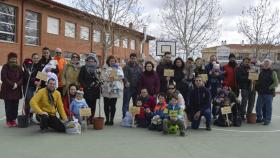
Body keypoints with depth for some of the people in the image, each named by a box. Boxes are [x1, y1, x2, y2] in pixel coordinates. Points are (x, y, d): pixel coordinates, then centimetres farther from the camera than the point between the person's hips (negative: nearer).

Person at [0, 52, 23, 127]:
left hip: (16, 90, 3)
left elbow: (22, 77, 3)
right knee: (8, 106, -2)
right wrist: (12, 84, -16)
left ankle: (13, 120, 14)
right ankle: (8, 120, 9)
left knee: (15, 106, 4)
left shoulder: (18, 67, 7)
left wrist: (17, 84, -13)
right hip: (7, 90, -3)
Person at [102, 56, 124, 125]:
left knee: (113, 105, 1)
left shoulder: (118, 68, 11)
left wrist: (114, 78, -14)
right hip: (106, 89, 0)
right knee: (106, 105, 3)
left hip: (115, 89, 0)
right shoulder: (105, 68, 9)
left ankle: (111, 119, 11)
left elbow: (121, 76, -2)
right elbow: (103, 76, -3)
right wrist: (108, 79, -18)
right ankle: (107, 119, 15)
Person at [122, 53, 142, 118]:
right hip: (128, 88, -5)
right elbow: (124, 76, -15)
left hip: (137, 88, 5)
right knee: (126, 104, -3)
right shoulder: (126, 67, -2)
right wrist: (126, 82, -35)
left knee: (136, 103, 11)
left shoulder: (139, 68, 14)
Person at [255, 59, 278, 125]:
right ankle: (259, 118, 23)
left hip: (269, 93, -6)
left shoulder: (272, 73, -3)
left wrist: (269, 88, -15)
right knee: (258, 107, 8)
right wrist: (257, 87, 8)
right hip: (261, 93, 6)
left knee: (268, 107, 0)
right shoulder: (261, 72, 14)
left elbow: (276, 83, -8)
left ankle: (267, 120, 9)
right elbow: (259, 81, 24)